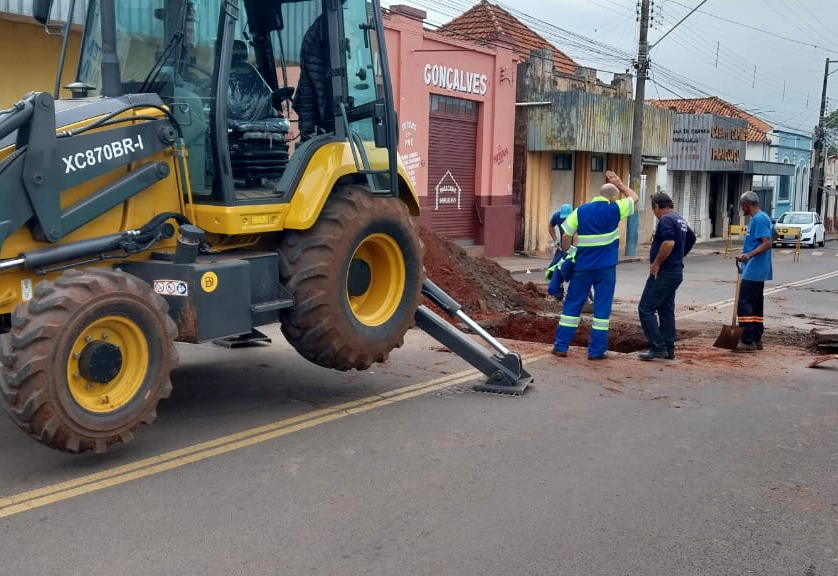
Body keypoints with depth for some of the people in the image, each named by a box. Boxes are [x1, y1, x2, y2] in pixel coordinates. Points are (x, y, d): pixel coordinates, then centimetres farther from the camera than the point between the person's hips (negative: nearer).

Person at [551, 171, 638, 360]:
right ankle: (596, 351, 7)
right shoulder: (614, 210, -4)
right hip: (606, 267, -2)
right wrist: (619, 183, 23)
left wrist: (566, 253, 15)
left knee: (572, 305, 9)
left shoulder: (581, 211, 1)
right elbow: (634, 197, 13)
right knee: (602, 307, 5)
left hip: (583, 266, 2)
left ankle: (560, 346, 11)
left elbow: (566, 236, -1)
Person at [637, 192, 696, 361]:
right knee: (666, 310, 14)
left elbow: (669, 243, -28)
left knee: (645, 309, -8)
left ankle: (658, 347, -11)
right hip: (676, 270, 10)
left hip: (664, 272, -10)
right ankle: (668, 350, 17)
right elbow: (691, 238, 32)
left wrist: (656, 264, -19)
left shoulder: (666, 220, -14)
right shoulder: (681, 220, 17)